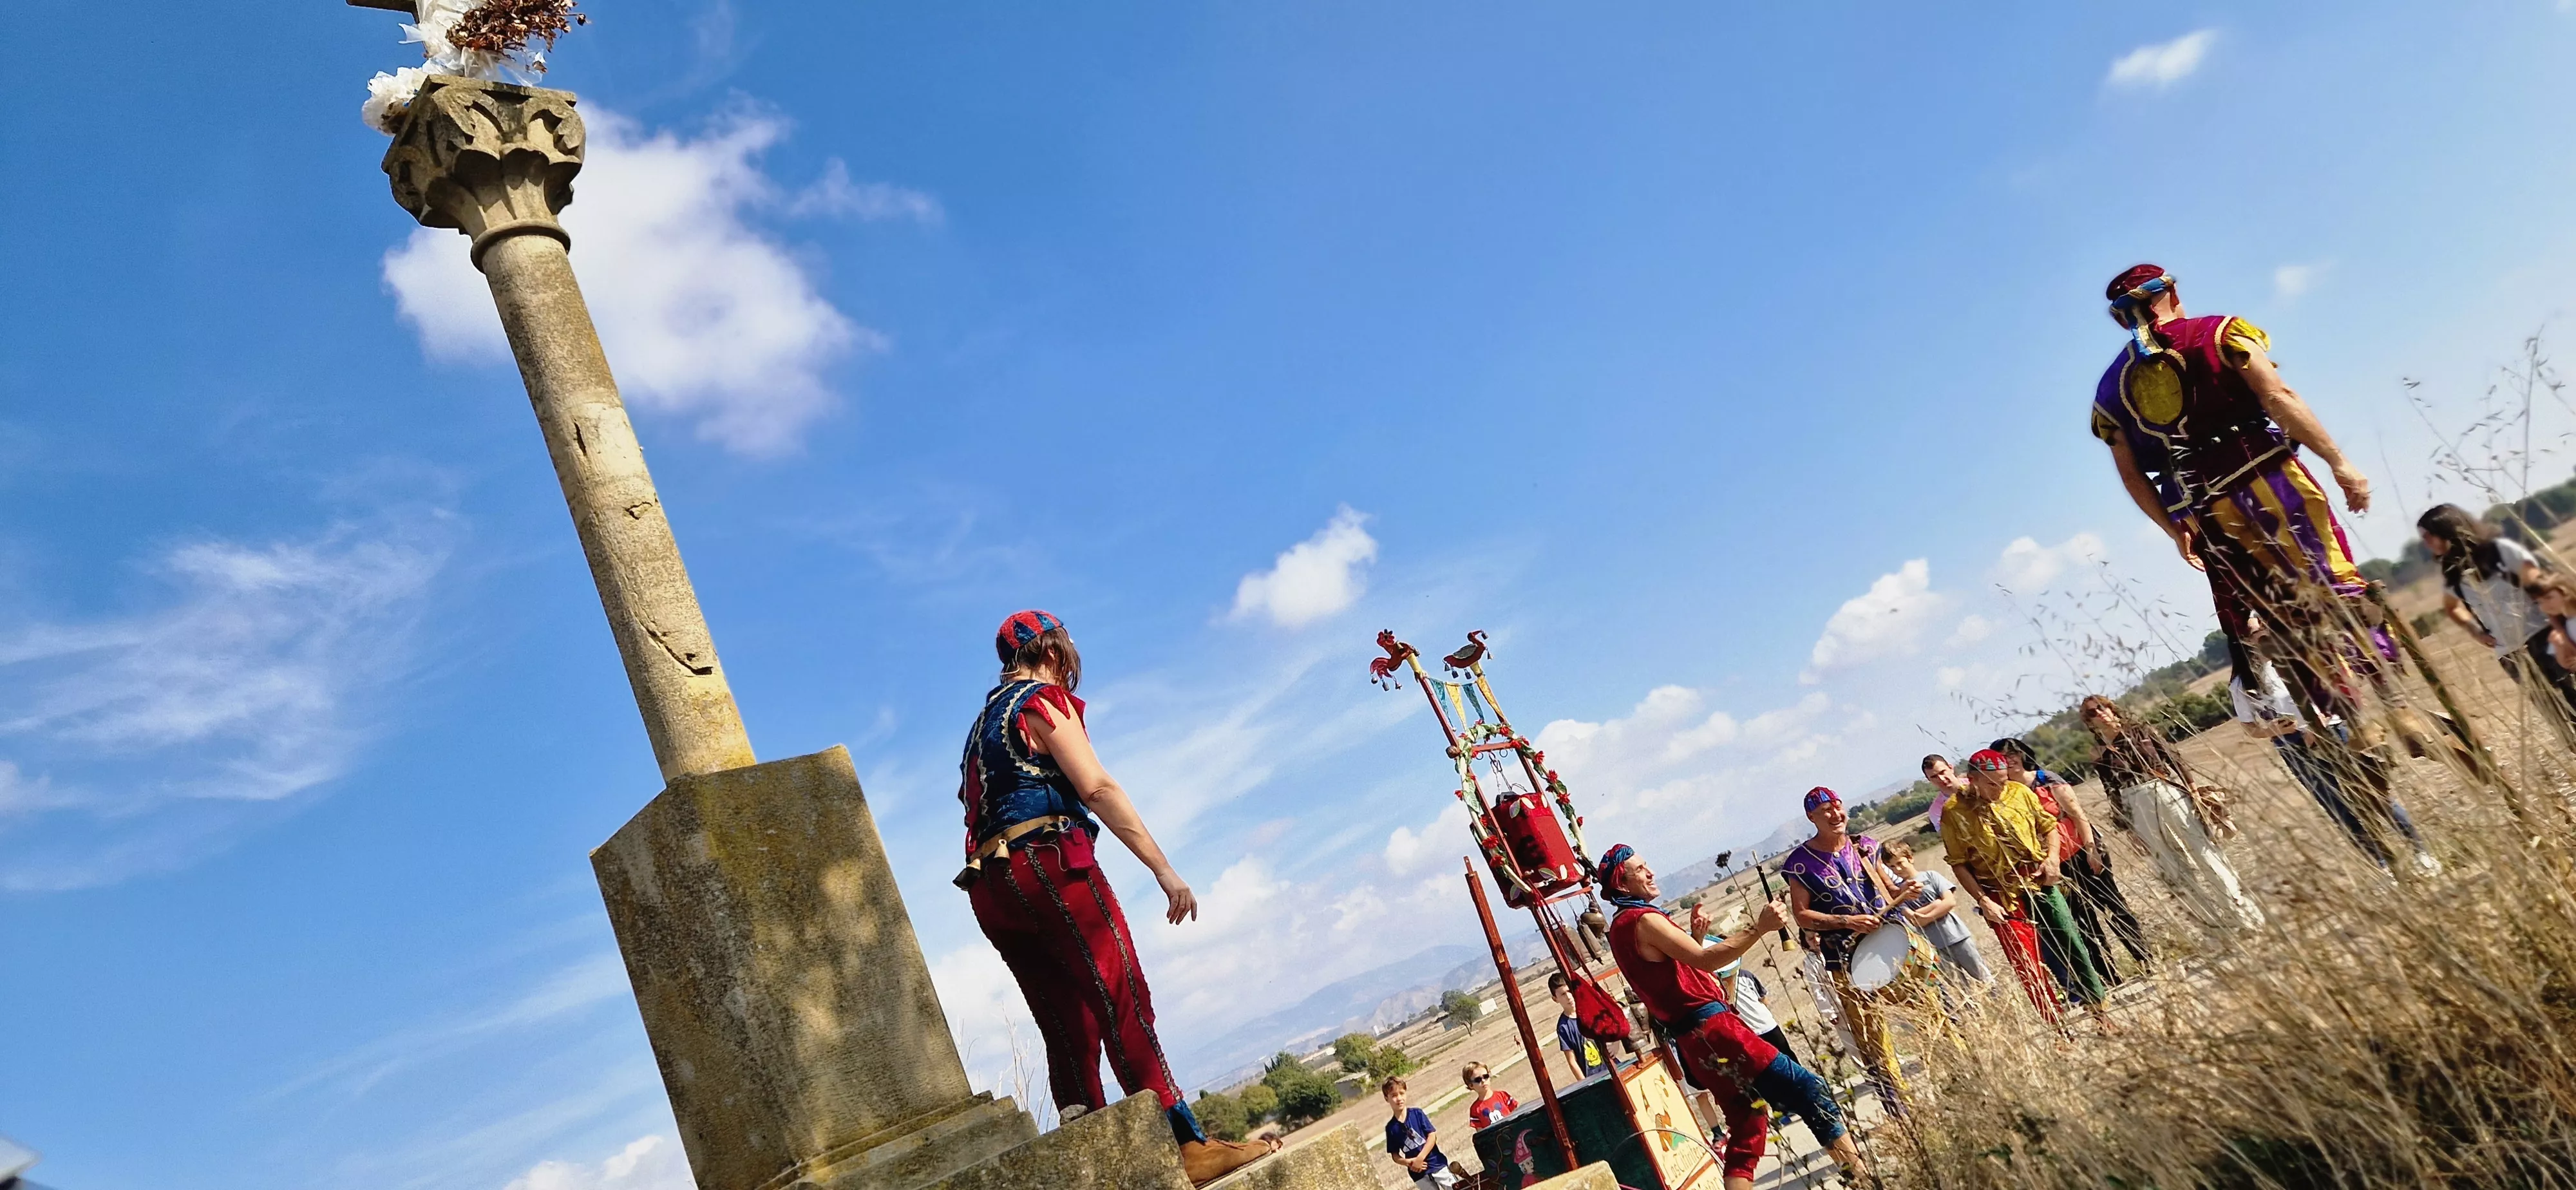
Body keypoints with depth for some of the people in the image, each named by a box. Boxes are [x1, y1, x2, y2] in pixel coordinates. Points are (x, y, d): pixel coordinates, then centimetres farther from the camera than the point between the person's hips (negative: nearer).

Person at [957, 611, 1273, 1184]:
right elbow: (1097, 788, -11)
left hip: (993, 889, 9)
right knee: (1124, 1006, -14)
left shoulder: (984, 722, 27)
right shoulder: (1043, 699, 1)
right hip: (1048, 862, -9)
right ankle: (1189, 1146, -19)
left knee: (1069, 1030, 6)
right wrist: (1165, 870, -14)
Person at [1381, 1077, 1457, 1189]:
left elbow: (1432, 1136, -8)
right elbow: (1394, 1155, 5)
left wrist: (1420, 1159, -17)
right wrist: (1408, 1162, -15)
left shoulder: (1417, 1113, -3)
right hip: (1419, 1173, 1)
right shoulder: (1391, 1127, 0)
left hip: (1438, 1165, -1)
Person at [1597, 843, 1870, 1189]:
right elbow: (1704, 961, -23)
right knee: (1804, 1086, -9)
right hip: (1709, 1028, -10)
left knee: (1747, 1121, 13)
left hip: (1690, 1038, 10)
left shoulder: (1622, 925, 17)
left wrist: (1694, 935, 9)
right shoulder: (1643, 920, -14)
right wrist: (1759, 928, -26)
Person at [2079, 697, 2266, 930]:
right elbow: (2114, 795, 5)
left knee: (2204, 852, 1)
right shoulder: (2100, 756, 2)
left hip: (2170, 795, 0)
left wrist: (2193, 789, -6)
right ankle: (2221, 922, 16)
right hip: (2139, 810, 0)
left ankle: (2247, 916, 11)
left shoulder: (2141, 733, 5)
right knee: (2174, 868, 3)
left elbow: (2173, 759, 3)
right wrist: (2128, 828, 4)